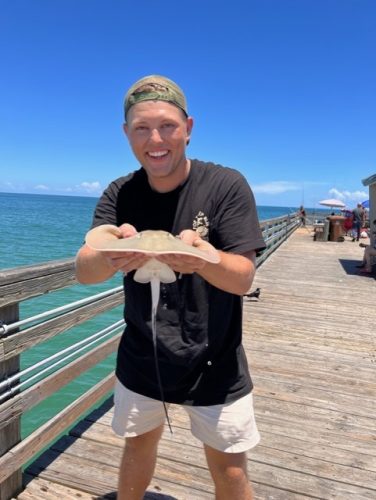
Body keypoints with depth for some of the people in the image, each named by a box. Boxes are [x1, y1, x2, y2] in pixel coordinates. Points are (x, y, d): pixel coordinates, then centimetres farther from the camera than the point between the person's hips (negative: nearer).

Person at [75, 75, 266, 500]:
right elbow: (83, 271, -16)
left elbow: (243, 279, -19)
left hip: (213, 365, -2)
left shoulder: (226, 185, -15)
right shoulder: (120, 195, -6)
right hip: (140, 361, 3)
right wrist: (111, 256, -40)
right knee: (138, 447, 23)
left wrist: (201, 258, -42)